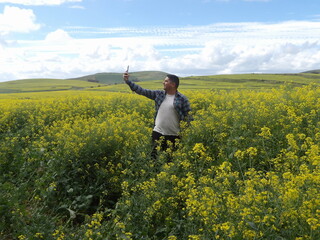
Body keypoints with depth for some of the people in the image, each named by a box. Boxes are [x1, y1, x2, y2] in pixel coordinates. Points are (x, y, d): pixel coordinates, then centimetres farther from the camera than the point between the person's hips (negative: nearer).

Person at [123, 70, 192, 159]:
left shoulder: (182, 99, -4)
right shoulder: (159, 94, 6)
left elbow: (188, 117, -2)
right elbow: (142, 91, 6)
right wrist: (128, 81, 1)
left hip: (173, 135, -3)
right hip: (158, 133, 3)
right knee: (154, 156, 5)